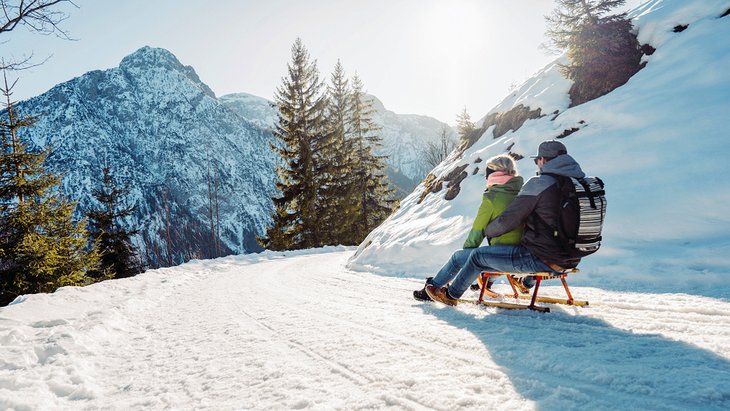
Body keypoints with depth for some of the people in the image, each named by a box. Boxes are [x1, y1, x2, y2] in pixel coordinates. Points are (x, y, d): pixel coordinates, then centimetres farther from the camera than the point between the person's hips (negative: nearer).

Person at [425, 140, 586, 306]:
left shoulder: (539, 183, -16)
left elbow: (507, 221, -14)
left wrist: (487, 232, 6)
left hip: (542, 260, -7)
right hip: (570, 261, 7)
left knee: (478, 256, 9)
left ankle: (451, 295, 25)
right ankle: (527, 283, 63)